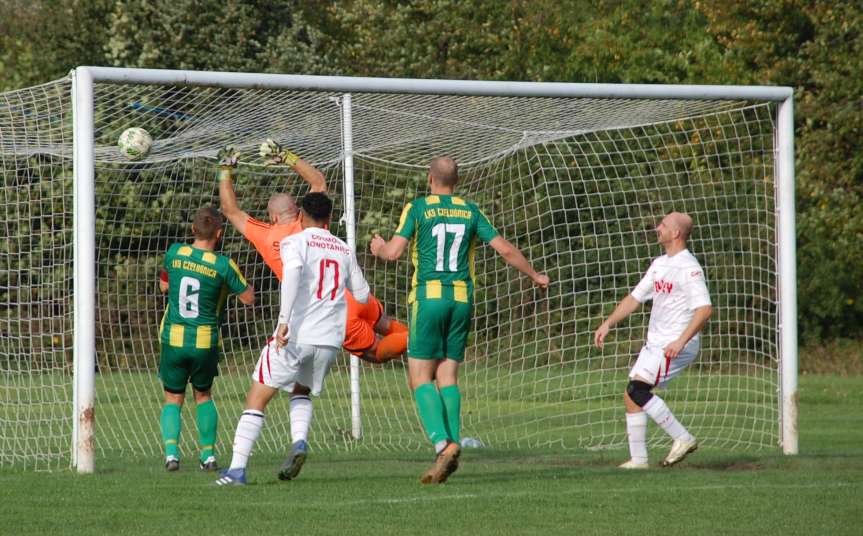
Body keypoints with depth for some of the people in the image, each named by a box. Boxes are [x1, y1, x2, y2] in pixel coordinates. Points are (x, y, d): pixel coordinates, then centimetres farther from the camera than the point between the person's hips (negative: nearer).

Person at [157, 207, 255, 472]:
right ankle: (208, 454, 14)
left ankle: (171, 450, -10)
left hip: (173, 338, 1)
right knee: (203, 395, 21)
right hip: (205, 342, -1)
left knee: (173, 399, 12)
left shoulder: (175, 253, -3)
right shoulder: (223, 265, -11)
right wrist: (240, 279, 18)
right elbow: (248, 298, 0)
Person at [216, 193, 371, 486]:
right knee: (301, 390, 30)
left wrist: (284, 320, -28)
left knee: (256, 399, 2)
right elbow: (362, 295, 26)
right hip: (330, 340, 5)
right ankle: (299, 442, 3)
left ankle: (237, 469, -9)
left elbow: (293, 271, -22)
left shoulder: (295, 241, 0)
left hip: (295, 337, -5)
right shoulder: (345, 250, 16)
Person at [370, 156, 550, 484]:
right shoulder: (470, 211, 9)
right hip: (462, 298, 4)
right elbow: (505, 250, 9)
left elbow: (393, 252, -8)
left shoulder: (417, 208, -2)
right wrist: (535, 276, 24)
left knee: (420, 377, -1)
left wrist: (378, 247, 16)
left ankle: (442, 443, -20)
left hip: (429, 297, -4)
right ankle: (452, 447, -3)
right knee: (448, 375, 9)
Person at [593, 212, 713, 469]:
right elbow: (635, 298, 21)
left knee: (638, 390, -20)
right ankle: (638, 459, 10)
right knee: (631, 396, 5)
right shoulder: (659, 264, 15)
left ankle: (683, 438, -12)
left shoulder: (688, 267, -14)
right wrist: (608, 323, 11)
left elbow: (705, 309, -24)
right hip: (654, 343, 9)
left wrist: (681, 341, -32)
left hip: (676, 347, -9)